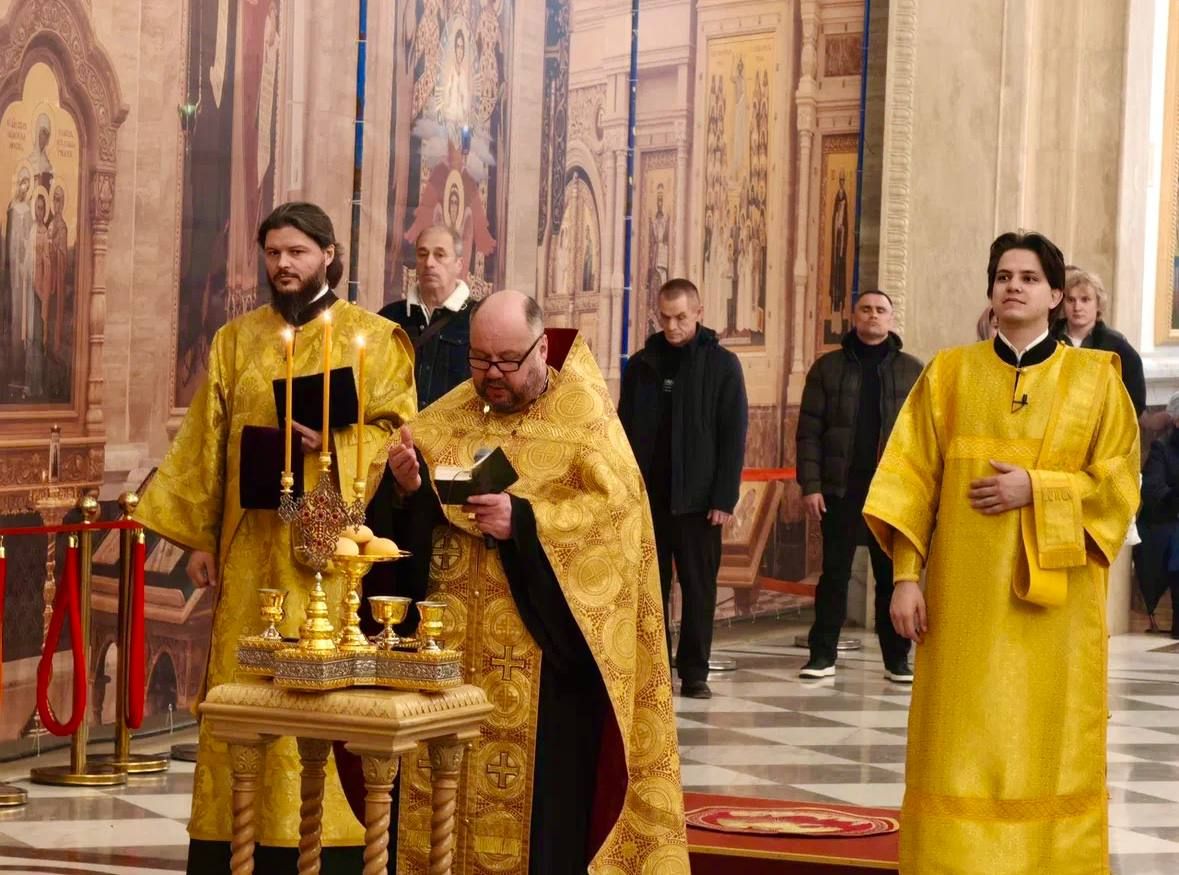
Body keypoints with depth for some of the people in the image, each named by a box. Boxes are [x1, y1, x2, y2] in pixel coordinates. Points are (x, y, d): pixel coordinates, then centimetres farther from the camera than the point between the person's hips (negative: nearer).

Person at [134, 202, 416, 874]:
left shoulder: (374, 339, 4)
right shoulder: (237, 340, 13)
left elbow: (396, 430, 0)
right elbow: (206, 442, 11)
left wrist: (334, 442, -19)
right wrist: (199, 535, 5)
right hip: (250, 542, 3)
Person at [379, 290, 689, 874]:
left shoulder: (582, 414, -2)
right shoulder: (451, 415, 11)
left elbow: (616, 506, -13)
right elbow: (407, 515, 8)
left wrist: (524, 522, -22)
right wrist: (408, 487, -14)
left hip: (543, 653, -4)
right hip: (449, 647, 4)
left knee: (540, 801, -2)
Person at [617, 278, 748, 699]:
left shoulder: (721, 364, -1)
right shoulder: (641, 365, 8)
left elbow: (733, 436, -3)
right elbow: (624, 432, 10)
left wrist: (725, 498, -10)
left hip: (697, 499, -3)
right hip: (646, 497, 3)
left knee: (698, 588, 1)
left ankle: (694, 672, 8)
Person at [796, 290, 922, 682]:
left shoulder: (912, 370, 7)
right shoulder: (828, 367, 6)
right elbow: (809, 430, 3)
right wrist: (810, 484, -6)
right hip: (842, 487, 0)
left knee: (893, 575, 5)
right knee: (834, 572, 4)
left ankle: (897, 658, 11)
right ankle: (823, 655, 10)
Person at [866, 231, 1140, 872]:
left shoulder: (1095, 379, 4)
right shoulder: (949, 373, 6)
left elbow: (1119, 483, 0)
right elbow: (913, 478, 2)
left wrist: (1037, 489, -13)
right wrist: (906, 575, -6)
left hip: (1055, 593, 0)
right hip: (966, 591, 0)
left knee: (1050, 744, 3)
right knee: (962, 744, 0)